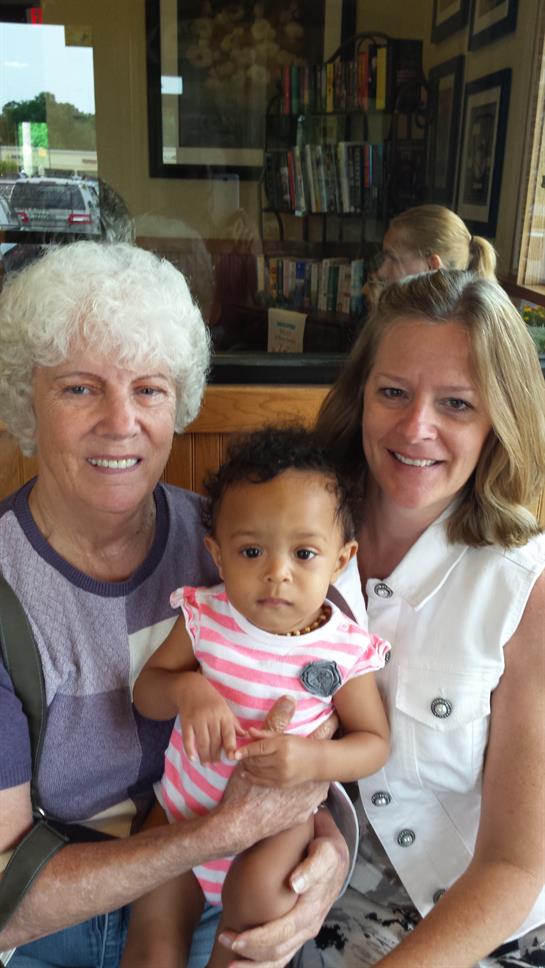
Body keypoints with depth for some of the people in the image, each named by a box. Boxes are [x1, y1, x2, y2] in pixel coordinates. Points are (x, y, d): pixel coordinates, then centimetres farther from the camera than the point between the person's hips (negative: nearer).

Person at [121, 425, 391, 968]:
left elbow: (373, 741, -9)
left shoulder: (348, 650, -18)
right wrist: (186, 688, -29)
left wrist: (315, 759, -28)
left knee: (259, 892, -24)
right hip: (187, 805, 2)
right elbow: (146, 692, -6)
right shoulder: (204, 617, -15)